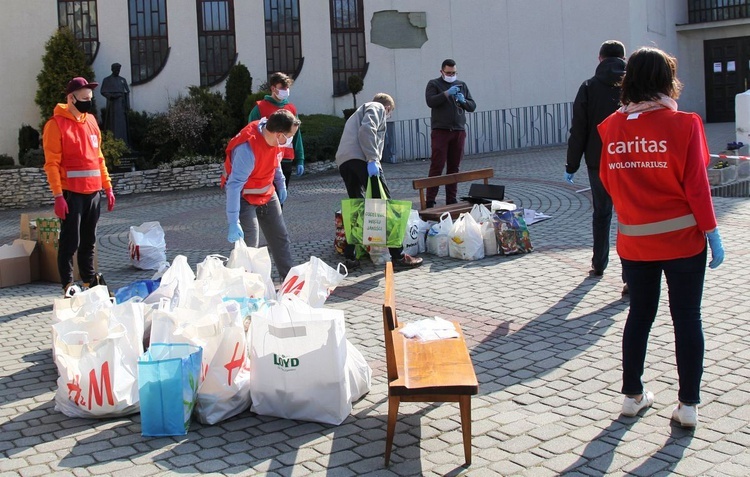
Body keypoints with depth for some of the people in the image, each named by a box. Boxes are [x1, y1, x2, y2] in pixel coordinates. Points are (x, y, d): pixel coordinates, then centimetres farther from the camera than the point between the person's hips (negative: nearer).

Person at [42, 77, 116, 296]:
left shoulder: (91, 121, 13)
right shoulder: (56, 124, -7)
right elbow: (51, 163, -10)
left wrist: (108, 187, 14)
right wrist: (58, 195, -17)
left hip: (93, 192, 6)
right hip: (71, 193, -6)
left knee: (89, 241, 14)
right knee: (70, 242, -2)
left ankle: (90, 281, 24)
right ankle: (68, 286, 5)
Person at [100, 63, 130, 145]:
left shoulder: (122, 80, 14)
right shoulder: (107, 80, 4)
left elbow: (127, 92, 12)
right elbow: (103, 91, -2)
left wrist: (127, 104, 3)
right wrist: (111, 96, -19)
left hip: (122, 104, 4)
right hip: (112, 104, -4)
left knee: (122, 123, 3)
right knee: (114, 123, -7)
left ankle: (123, 141, 6)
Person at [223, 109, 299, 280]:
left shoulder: (274, 136, -13)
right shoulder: (247, 148, -36)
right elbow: (234, 185, -37)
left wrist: (280, 184, 17)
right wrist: (234, 222, -40)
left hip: (267, 194, 8)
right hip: (244, 197, -8)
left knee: (280, 238, 12)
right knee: (249, 244, -12)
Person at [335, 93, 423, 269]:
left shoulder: (361, 110, 38)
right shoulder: (378, 108, 11)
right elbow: (366, 129, -10)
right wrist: (373, 159, -17)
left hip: (343, 161, 8)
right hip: (361, 158, -8)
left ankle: (350, 257, 10)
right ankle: (397, 255, -3)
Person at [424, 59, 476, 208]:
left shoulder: (461, 85, 17)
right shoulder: (434, 84, 6)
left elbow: (472, 106, 13)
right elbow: (430, 101, -11)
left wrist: (463, 101, -7)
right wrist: (446, 94, -21)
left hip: (459, 131, 4)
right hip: (440, 130, -4)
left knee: (454, 166, 5)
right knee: (437, 166, -8)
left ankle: (451, 198, 11)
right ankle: (430, 200, -8)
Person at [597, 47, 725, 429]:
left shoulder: (612, 128, -3)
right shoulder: (683, 124, -12)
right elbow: (696, 185, -11)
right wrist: (712, 234, -3)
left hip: (634, 241, 3)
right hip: (682, 239, -3)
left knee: (639, 315, 16)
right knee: (687, 318, 7)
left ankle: (632, 395, 23)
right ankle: (688, 404, 12)